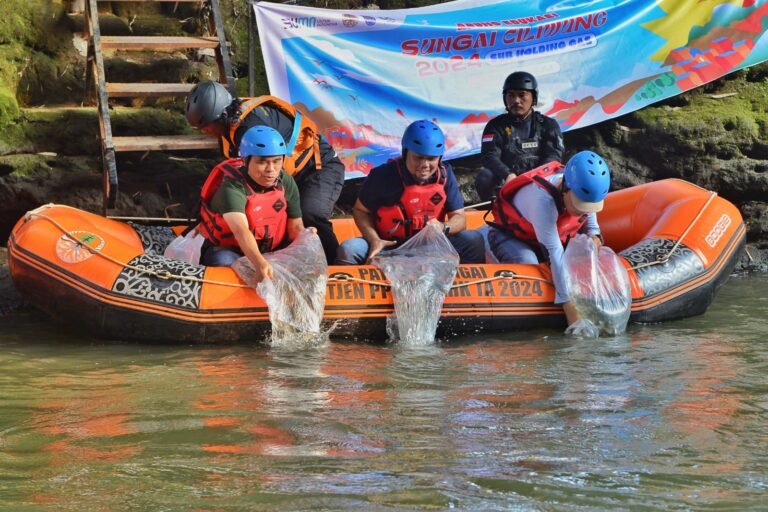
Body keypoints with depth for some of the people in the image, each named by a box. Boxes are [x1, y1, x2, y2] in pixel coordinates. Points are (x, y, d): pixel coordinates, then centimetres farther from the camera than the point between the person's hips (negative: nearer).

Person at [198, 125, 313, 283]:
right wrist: (260, 264, -61)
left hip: (270, 252, 6)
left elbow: (294, 225, -2)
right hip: (228, 250, -6)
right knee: (224, 262, -39)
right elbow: (241, 230, -43)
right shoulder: (232, 187, -27)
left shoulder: (286, 183, -6)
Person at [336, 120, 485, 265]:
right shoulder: (383, 176, -14)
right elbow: (361, 210, -3)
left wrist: (443, 227, -28)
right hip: (389, 246, -2)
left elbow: (459, 217, -3)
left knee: (474, 241, -18)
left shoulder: (445, 175, -6)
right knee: (348, 250, -29)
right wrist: (374, 241, -20)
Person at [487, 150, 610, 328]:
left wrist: (594, 237, -23)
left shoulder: (584, 190, -19)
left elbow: (590, 223, 2)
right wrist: (569, 304, -40)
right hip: (509, 237, -8)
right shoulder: (542, 198, -40)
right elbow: (555, 253, -40)